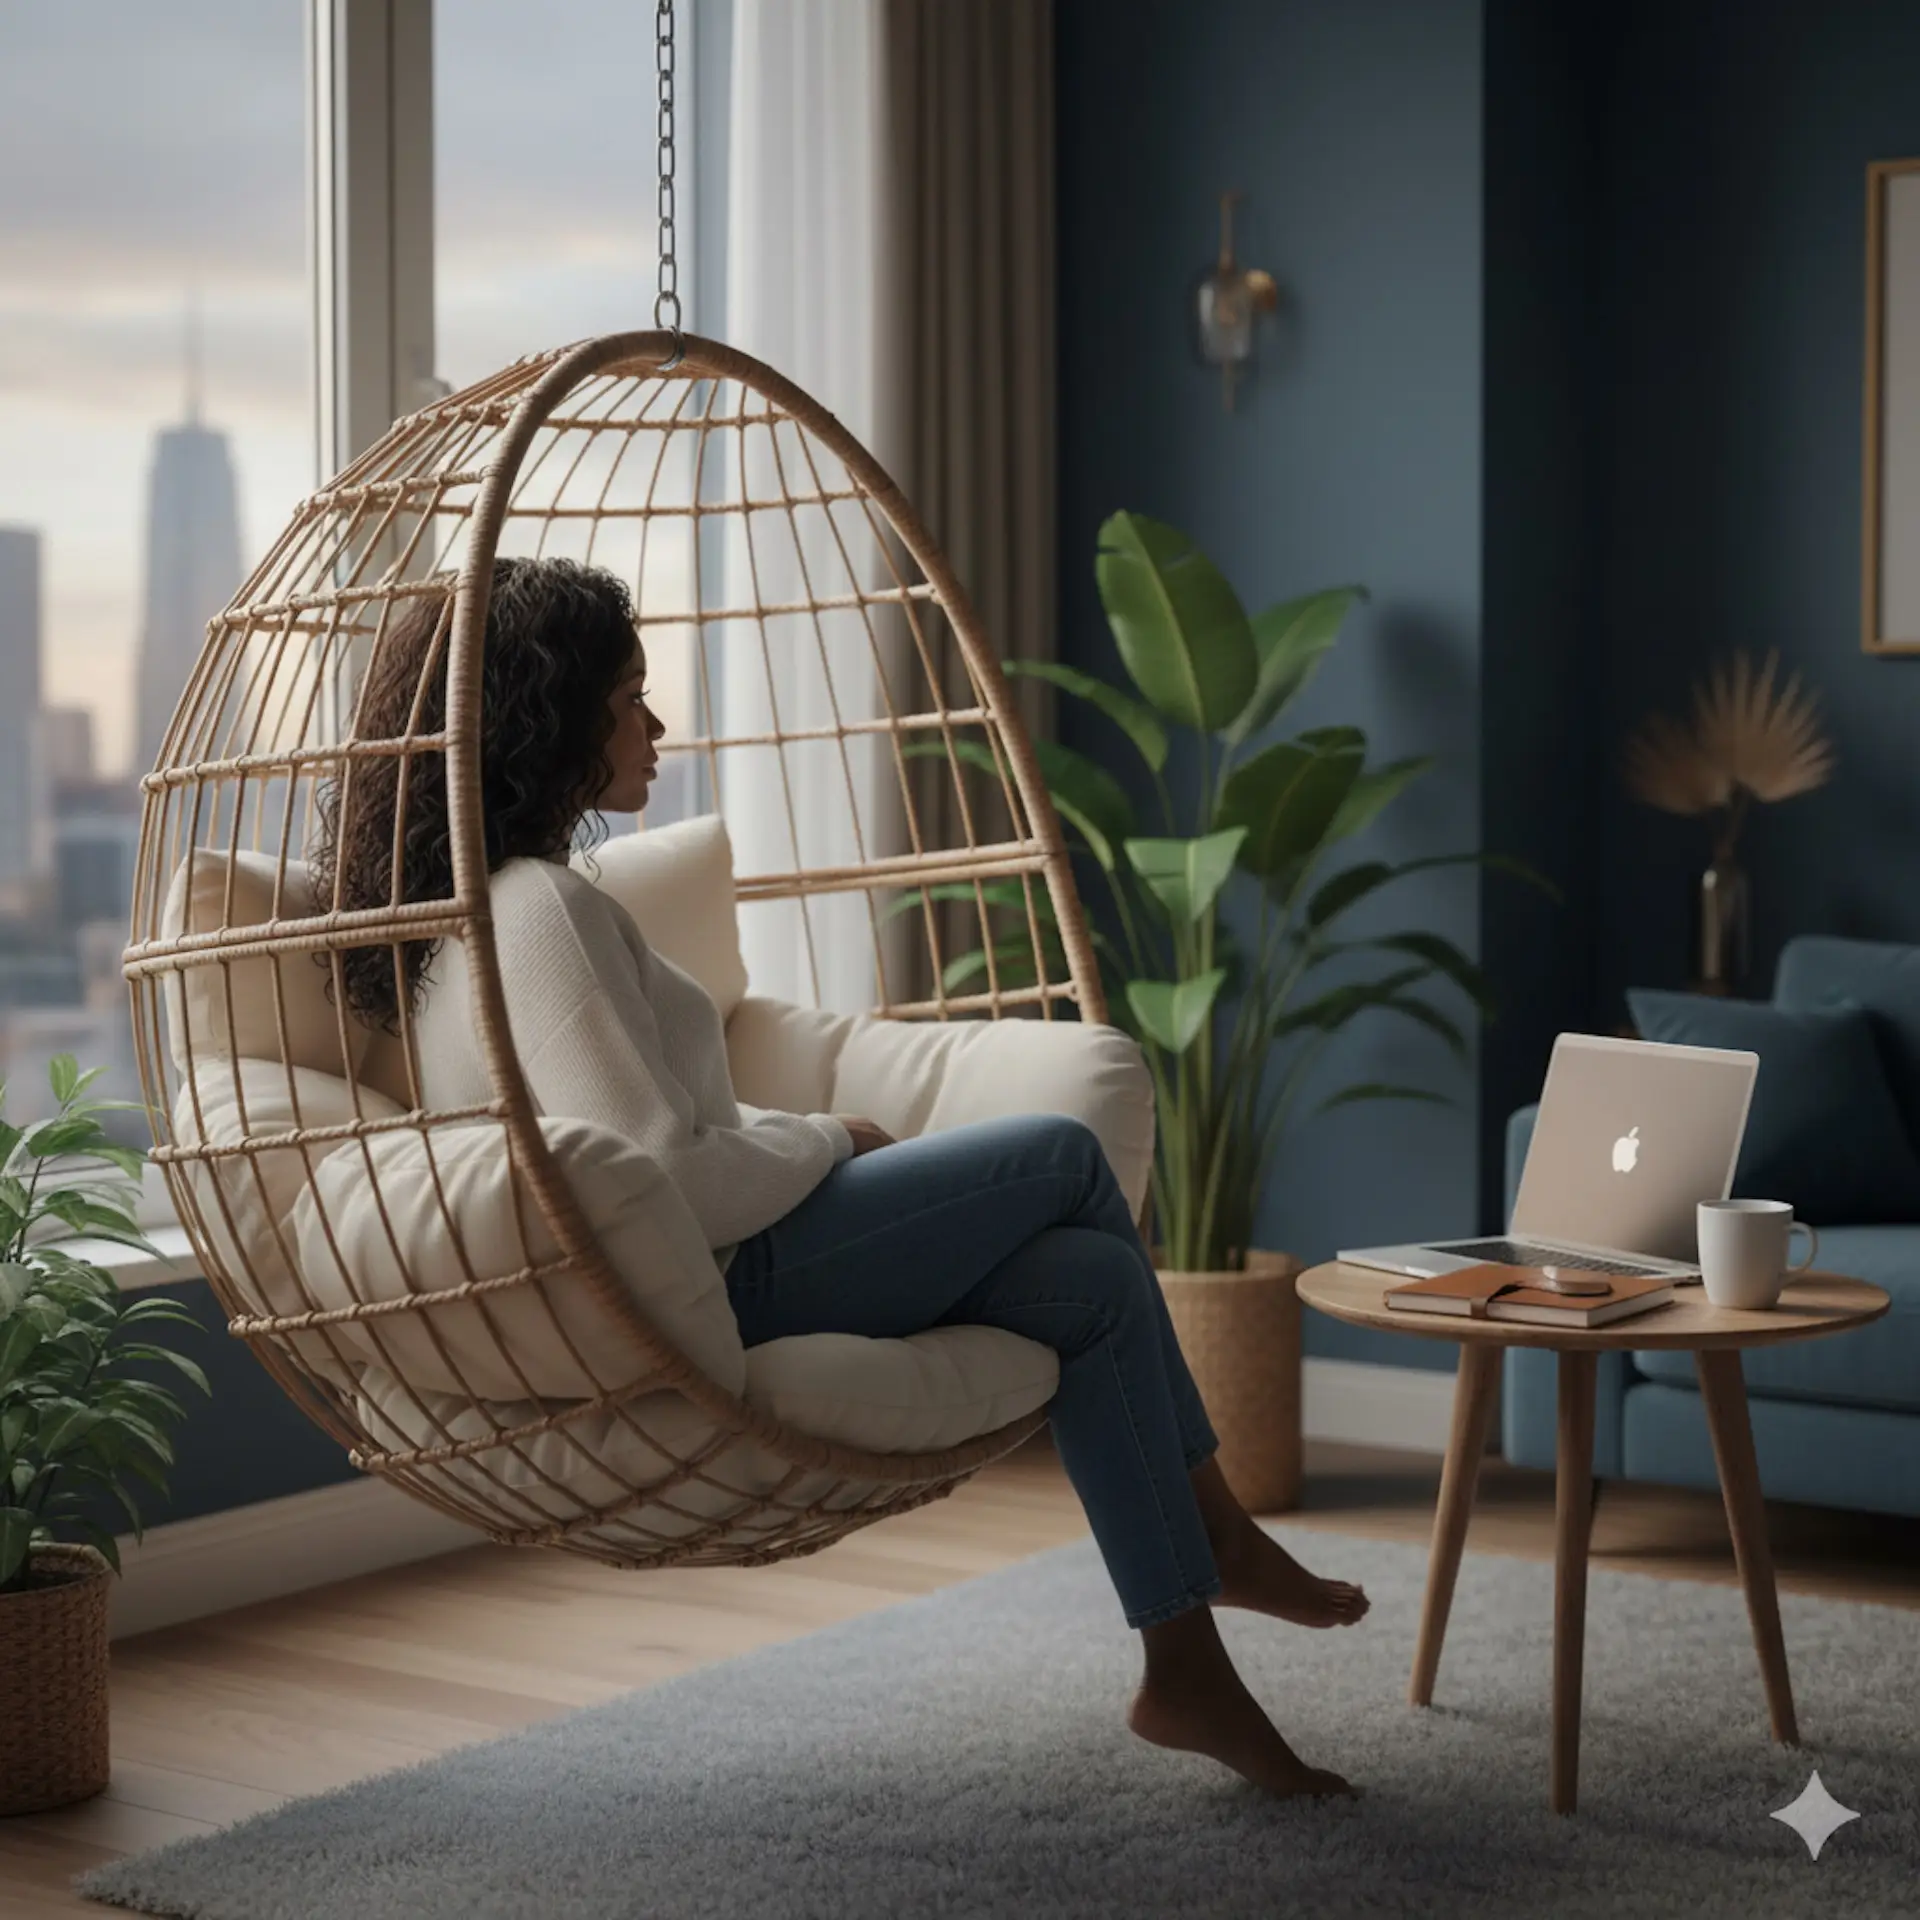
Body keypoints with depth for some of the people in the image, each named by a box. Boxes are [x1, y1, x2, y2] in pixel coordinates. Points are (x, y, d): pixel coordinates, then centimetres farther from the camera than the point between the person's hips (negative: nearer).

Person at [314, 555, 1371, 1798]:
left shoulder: (477, 896, 14)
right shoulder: (540, 908, -20)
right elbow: (665, 1178, -25)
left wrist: (795, 1137, 8)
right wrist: (829, 1141, -8)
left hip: (699, 1275, 10)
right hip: (711, 1290, -10)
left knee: (1092, 1280, 3)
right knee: (1064, 1155, 1)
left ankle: (1187, 1673, 8)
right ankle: (1214, 1529, 17)